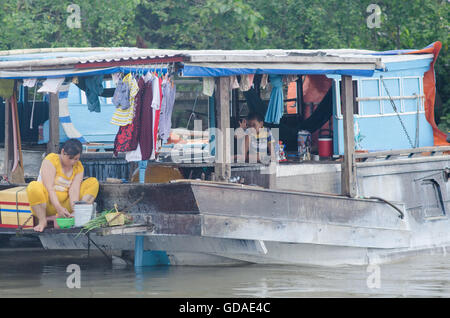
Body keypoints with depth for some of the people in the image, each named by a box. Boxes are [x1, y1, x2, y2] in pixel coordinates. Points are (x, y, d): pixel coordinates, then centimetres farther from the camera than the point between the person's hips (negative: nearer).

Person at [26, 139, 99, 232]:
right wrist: (59, 208, -34)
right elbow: (49, 188, -20)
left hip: (65, 203, 5)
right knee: (33, 187, -35)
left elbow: (74, 190, -10)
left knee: (93, 183, -7)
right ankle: (42, 221, -22)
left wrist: (75, 210, -29)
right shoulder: (51, 160, -10)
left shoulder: (78, 167, 4)